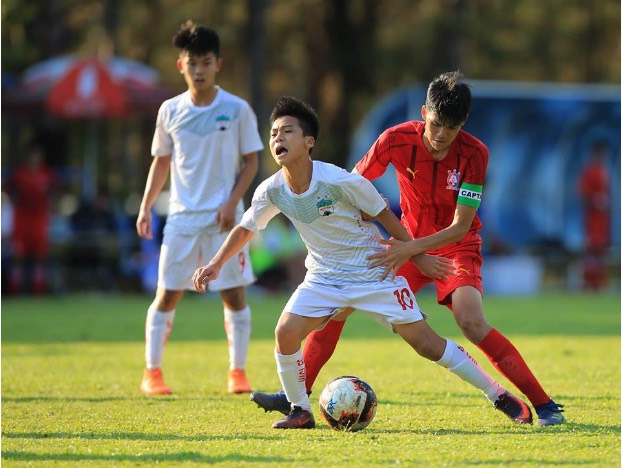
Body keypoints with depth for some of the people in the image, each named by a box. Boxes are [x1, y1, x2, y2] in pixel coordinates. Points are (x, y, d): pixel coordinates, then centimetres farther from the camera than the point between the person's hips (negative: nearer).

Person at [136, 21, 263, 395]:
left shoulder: (237, 109, -1)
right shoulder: (170, 111, 5)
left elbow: (251, 162, 3)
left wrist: (232, 202, -10)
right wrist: (146, 206, 7)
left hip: (224, 218, -2)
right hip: (182, 217, 2)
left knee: (234, 294, -3)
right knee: (168, 295, 0)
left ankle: (238, 372, 7)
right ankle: (152, 373, 7)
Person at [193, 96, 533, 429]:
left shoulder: (339, 181, -25)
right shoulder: (271, 191, -11)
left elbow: (384, 216, -11)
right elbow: (246, 228, 9)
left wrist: (418, 257, -2)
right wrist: (216, 264, 1)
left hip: (374, 274, -4)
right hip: (323, 277, 4)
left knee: (426, 343, -8)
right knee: (286, 332, -17)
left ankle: (498, 396, 3)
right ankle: (300, 411, 3)